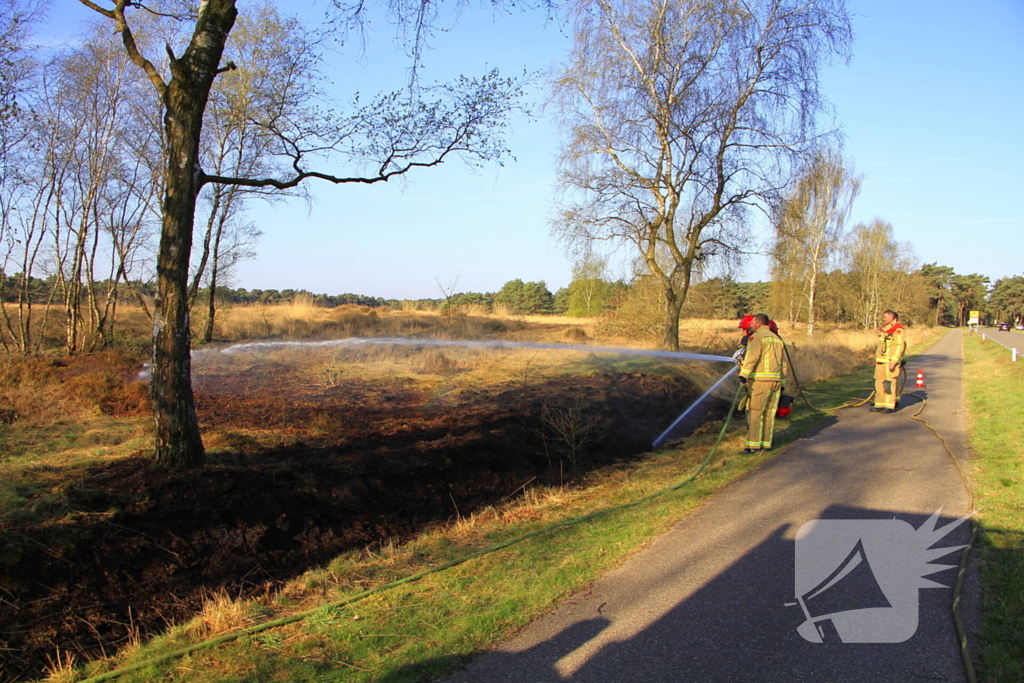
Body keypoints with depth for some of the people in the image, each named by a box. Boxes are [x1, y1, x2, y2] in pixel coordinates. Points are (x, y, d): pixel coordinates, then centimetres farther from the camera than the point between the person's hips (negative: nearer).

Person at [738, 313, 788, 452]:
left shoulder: (756, 337, -3)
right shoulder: (777, 339, 21)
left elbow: (752, 357, -19)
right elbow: (784, 365, 23)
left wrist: (743, 375, -27)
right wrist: (782, 384, 26)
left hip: (760, 380, -7)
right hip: (776, 380, 7)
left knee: (755, 412, -6)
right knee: (769, 413, 10)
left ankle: (753, 445, -9)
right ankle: (767, 443, 13)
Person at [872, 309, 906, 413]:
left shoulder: (898, 330, -11)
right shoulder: (883, 329, 17)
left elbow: (900, 347, -17)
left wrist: (893, 362, -21)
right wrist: (876, 358, 20)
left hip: (891, 362, -8)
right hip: (881, 362, 8)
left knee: (890, 383, -7)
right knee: (879, 382, 6)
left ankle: (889, 405, -2)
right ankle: (879, 404, 10)